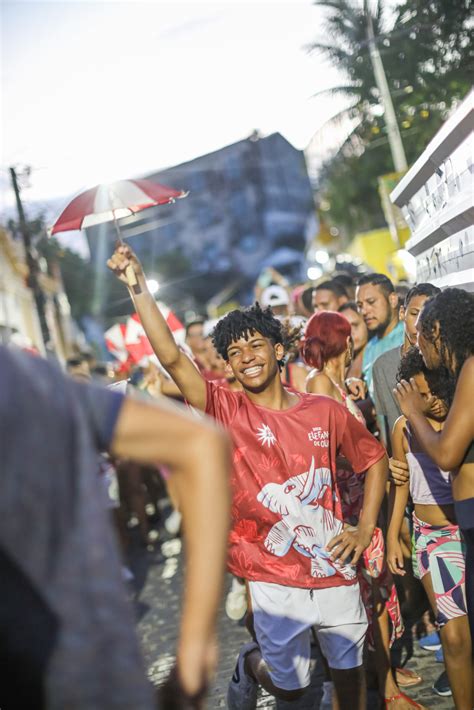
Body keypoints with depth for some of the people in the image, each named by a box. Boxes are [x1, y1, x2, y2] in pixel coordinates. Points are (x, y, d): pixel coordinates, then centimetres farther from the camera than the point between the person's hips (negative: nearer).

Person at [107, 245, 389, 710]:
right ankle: (250, 664, 42)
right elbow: (171, 358, -19)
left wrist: (365, 528, 2)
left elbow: (374, 458, 12)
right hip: (274, 579, -2)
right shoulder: (227, 411, -7)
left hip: (335, 571, 2)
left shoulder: (325, 411, 0)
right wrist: (138, 287, -26)